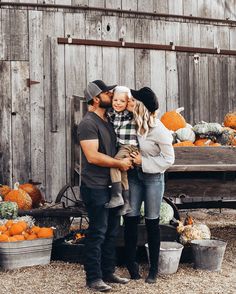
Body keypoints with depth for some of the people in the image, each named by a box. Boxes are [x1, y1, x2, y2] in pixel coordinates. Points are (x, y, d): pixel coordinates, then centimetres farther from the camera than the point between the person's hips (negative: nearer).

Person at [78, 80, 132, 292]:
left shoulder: (107, 121, 14)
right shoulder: (88, 123, -14)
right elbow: (92, 156, -22)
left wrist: (128, 156, 8)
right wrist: (120, 163, -14)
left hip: (111, 185, 9)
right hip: (95, 187, -9)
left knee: (112, 231, 13)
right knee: (97, 233, -2)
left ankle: (108, 272, 25)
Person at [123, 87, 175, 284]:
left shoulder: (159, 130, -21)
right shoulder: (132, 122, -7)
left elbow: (168, 159, -12)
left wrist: (143, 161, -18)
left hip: (153, 177, -4)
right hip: (134, 175, 4)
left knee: (152, 222, 5)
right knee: (130, 219, 4)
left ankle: (154, 269, 17)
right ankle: (131, 263, 19)